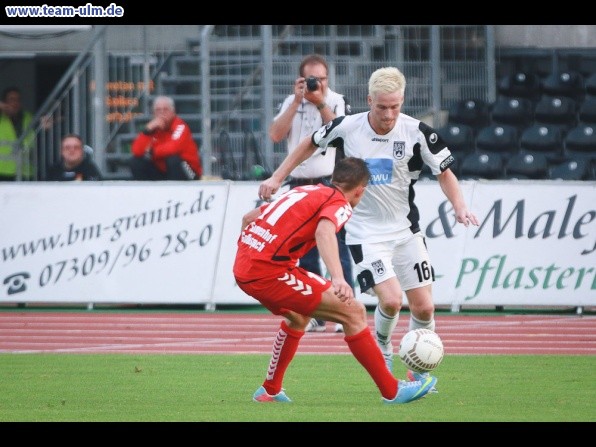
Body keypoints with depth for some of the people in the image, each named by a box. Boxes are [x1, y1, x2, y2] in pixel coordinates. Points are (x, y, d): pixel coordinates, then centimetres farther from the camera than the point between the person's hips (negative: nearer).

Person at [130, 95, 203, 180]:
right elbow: (136, 151, -12)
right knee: (136, 162, -8)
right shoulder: (153, 127, -1)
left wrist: (152, 152, -16)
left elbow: (173, 149, -35)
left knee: (173, 160, -34)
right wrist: (148, 131, -24)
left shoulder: (180, 126, -17)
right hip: (163, 172, 6)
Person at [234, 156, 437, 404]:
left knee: (298, 316, 34)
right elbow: (324, 231, -25)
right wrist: (337, 278, -39)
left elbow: (249, 217, 30)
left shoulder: (303, 191, 24)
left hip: (242, 267, 9)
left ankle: (270, 391, 38)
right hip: (269, 272, -9)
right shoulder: (340, 204, -1)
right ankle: (392, 391, -1)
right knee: (353, 312, -4)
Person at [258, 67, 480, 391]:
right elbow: (312, 144, 10)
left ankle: (419, 371, 22)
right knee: (390, 299, -21)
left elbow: (444, 172, 1)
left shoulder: (416, 132, -10)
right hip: (365, 231, -2)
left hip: (405, 228, 2)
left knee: (424, 307, -2)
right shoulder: (346, 128, -10)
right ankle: (382, 347, 12)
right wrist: (277, 178, 9)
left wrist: (459, 206, -16)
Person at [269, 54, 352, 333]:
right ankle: (316, 316, 12)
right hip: (299, 186, 4)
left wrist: (320, 103, -15)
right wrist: (298, 101, -8)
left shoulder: (337, 102, 2)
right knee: (306, 256, 6)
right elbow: (275, 135, -4)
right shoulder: (291, 103, 11)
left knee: (337, 250, -9)